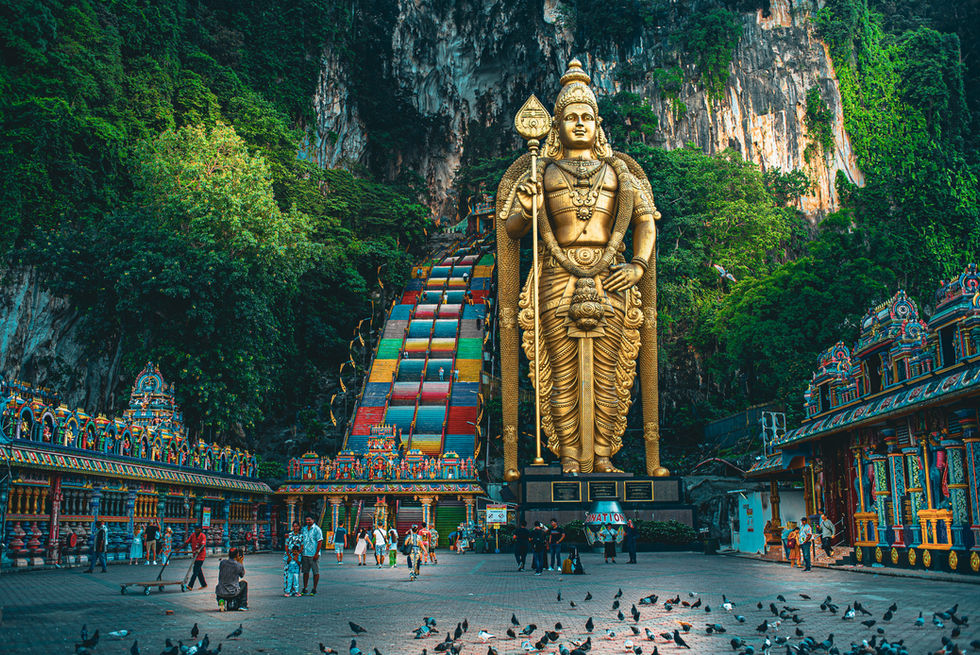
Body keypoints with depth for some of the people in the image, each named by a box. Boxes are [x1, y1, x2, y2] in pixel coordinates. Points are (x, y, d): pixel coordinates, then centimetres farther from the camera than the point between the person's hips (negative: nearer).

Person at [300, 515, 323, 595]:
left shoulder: (317, 529, -6)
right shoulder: (304, 529, 12)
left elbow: (320, 542, -10)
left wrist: (316, 554, -15)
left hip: (314, 555, -6)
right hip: (305, 554, 6)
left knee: (316, 572, 0)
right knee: (305, 572, 9)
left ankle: (314, 589, 7)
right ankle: (304, 589, 16)